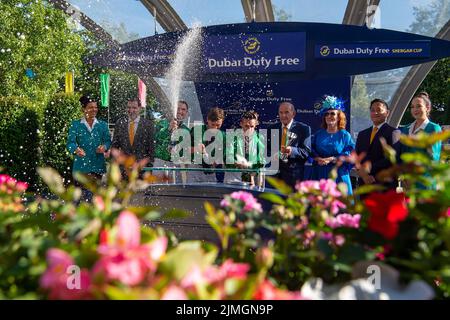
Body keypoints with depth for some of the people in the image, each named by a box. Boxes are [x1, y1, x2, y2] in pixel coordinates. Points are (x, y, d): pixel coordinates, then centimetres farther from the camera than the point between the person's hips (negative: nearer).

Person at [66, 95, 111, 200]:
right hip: (81, 165, -2)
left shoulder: (102, 125, 13)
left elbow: (108, 140, 8)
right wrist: (76, 149, -25)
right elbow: (70, 142, -3)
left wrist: (104, 146, -16)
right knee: (82, 193, -5)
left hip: (97, 165, 2)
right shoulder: (76, 125, 6)